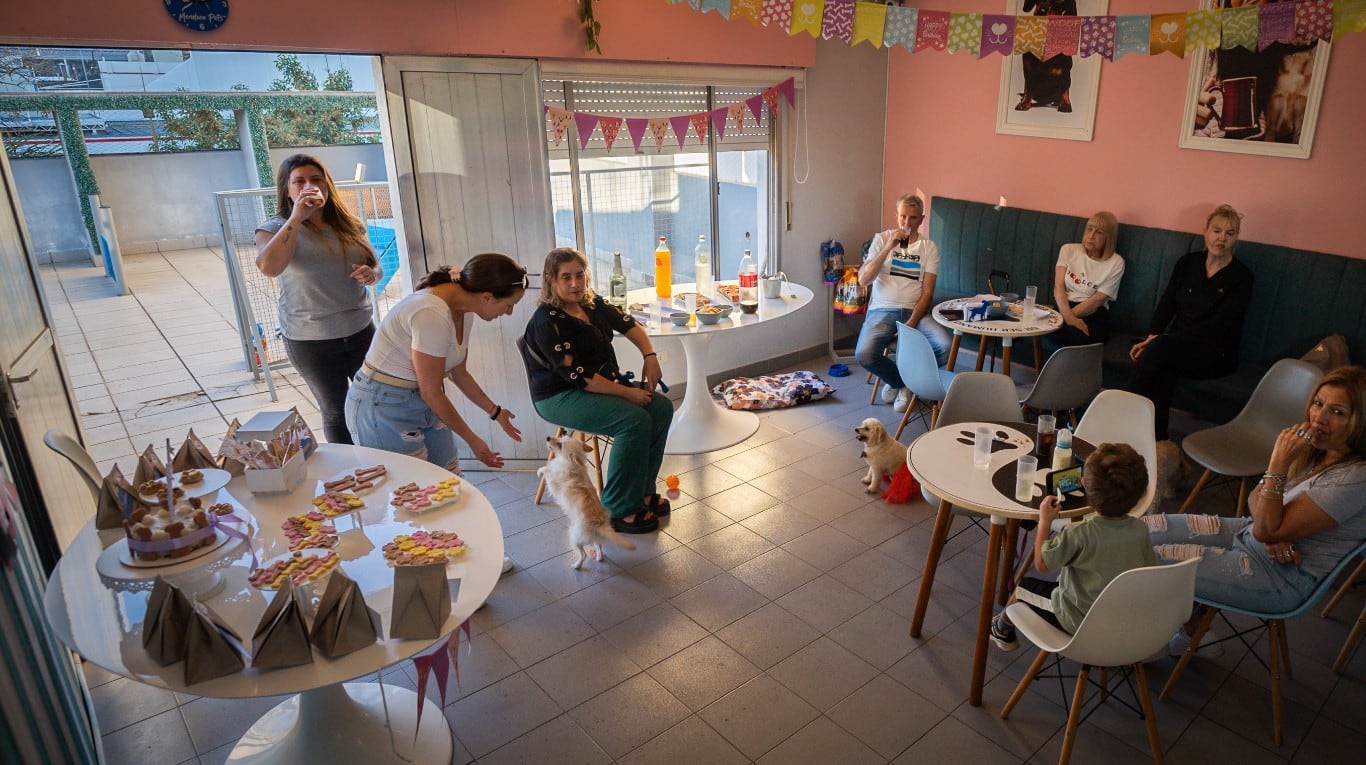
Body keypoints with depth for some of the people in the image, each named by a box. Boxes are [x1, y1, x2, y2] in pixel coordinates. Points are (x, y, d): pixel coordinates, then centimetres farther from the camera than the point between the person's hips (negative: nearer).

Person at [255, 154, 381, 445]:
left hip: (360, 330, 4)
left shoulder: (349, 225, 4)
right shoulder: (275, 229, -7)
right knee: (336, 412, 8)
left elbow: (375, 267, 15)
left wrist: (371, 275, -10)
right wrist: (296, 217, -27)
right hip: (311, 341, -3)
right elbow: (269, 268, -29)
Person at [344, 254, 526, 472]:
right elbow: (430, 392, -21)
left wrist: (495, 412, 18)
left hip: (423, 401, 8)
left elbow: (459, 373, 13)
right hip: (383, 407, -8)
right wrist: (472, 440, -10)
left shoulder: (464, 311, -1)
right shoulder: (432, 315, -28)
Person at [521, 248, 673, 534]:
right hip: (561, 397, -8)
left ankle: (642, 491, 1)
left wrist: (650, 356, 0)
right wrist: (626, 392, -23)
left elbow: (629, 325, 18)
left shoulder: (592, 304, 5)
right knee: (635, 419, -27)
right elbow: (575, 375, -24)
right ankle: (619, 510, -17)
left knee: (662, 408, -9)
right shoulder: (546, 321, -18)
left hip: (606, 382, 8)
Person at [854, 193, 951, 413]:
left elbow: (927, 293, 0)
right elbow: (863, 279, -6)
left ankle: (899, 380, 1)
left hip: (915, 311, 1)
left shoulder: (929, 247, 9)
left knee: (944, 347, -27)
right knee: (864, 354, -30)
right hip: (883, 310, -1)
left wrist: (910, 324, -16)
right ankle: (905, 381, 2)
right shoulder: (882, 239, 7)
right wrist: (889, 247, -14)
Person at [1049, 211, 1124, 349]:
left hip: (1094, 314, -2)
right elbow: (1058, 287, -1)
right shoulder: (1068, 250, 11)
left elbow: (1097, 300, -4)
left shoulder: (1116, 263, 4)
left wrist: (1070, 315, -18)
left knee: (1079, 336, -39)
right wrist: (1068, 316, -20)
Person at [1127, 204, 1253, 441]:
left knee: (1159, 350, -34)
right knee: (1163, 369, -34)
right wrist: (1152, 337, -11)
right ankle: (1156, 440, -32)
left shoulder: (1242, 277, -2)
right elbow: (1166, 304, 9)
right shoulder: (1187, 263, 13)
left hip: (1215, 354, -3)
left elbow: (1217, 326, -12)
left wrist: (1159, 341, -21)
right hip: (1176, 344, 3)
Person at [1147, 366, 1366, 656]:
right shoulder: (1315, 447, 0)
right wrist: (1271, 532, -14)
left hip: (1280, 579, -8)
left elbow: (1268, 529, -24)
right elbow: (1256, 498, 8)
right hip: (1247, 532, 8)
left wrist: (1279, 462, -28)